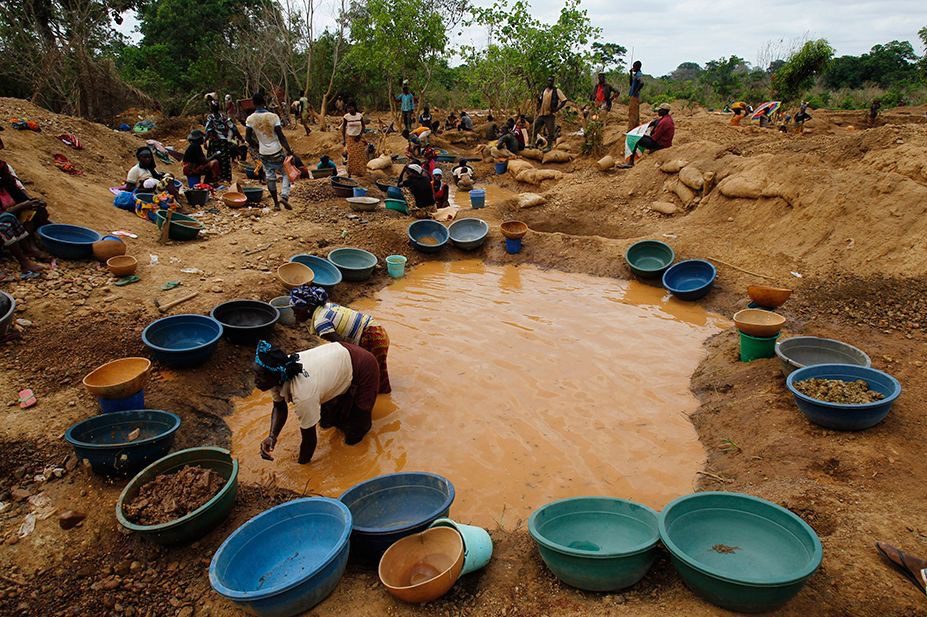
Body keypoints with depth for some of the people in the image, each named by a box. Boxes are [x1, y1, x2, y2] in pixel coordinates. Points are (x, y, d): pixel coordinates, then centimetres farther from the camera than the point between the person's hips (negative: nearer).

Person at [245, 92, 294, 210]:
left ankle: (276, 203, 19)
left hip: (263, 153, 3)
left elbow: (248, 137, -3)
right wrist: (289, 150, -9)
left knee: (270, 178, 13)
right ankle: (284, 196, -8)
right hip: (277, 151, -3)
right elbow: (281, 136, -15)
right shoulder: (273, 117, -14)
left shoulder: (250, 119, -5)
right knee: (286, 173, 12)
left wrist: (256, 147, 15)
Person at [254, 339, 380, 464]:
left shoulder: (303, 396, -41)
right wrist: (272, 437, -20)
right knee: (326, 422, 17)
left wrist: (300, 465, -10)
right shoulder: (279, 369, -20)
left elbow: (309, 439, -27)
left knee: (352, 437, -1)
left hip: (363, 368, -6)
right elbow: (279, 407, -3)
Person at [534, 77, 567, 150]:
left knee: (550, 131, -2)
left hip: (550, 114, -6)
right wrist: (538, 108, 11)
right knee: (534, 127, 8)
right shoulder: (544, 90, 13)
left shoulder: (556, 90, -5)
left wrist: (557, 109, -15)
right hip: (541, 114, 6)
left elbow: (564, 100, -10)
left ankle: (549, 146, 8)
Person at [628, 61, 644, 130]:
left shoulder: (639, 74, -13)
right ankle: (636, 128, 18)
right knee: (635, 114, 13)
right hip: (632, 96, 10)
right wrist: (631, 73, 18)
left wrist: (636, 92, -23)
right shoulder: (635, 74, 16)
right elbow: (631, 83, 24)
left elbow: (641, 83, -29)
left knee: (632, 114, -10)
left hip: (634, 96, -10)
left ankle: (631, 130, -10)